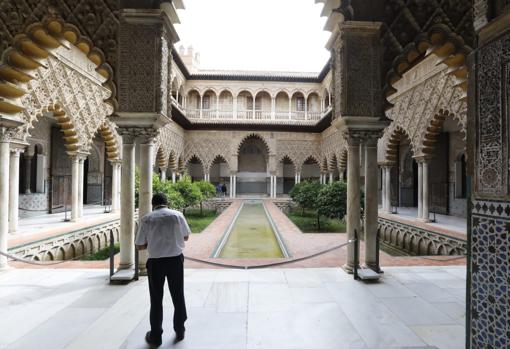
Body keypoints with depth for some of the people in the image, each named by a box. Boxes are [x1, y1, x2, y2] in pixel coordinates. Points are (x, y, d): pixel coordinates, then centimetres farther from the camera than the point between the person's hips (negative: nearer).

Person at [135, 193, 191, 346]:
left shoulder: (146, 219, -7)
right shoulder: (177, 215, -6)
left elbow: (140, 246, -3)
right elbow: (186, 237, 6)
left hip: (155, 262, -1)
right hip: (175, 260, 1)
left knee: (156, 299, 14)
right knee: (178, 296, 17)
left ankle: (155, 336, 26)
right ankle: (179, 331, 31)